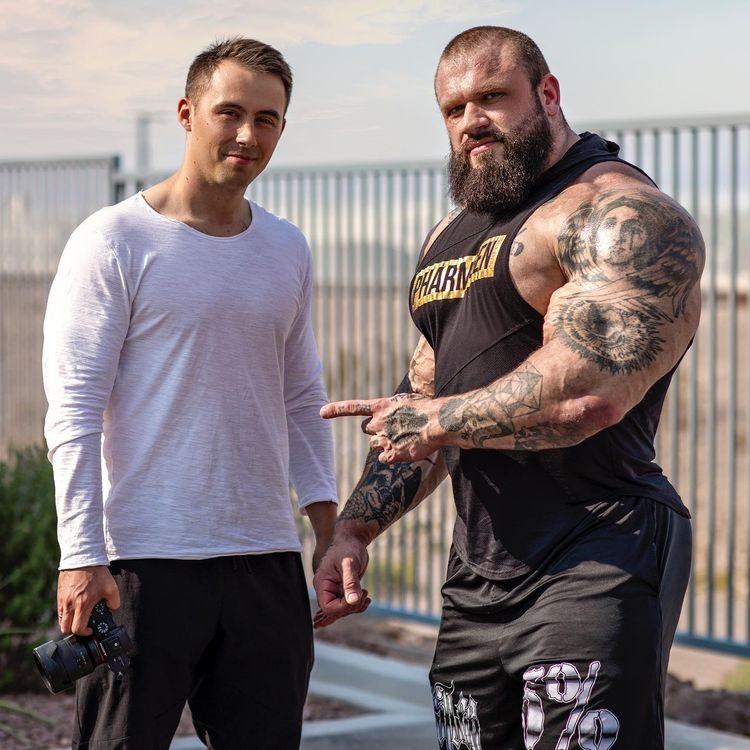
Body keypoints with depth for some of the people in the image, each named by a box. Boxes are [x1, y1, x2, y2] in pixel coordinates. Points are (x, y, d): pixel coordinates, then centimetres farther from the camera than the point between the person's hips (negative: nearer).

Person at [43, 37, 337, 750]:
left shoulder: (287, 250, 12)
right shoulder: (115, 241, -5)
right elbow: (73, 411, -9)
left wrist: (329, 529, 11)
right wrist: (82, 556, -15)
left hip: (267, 559, 5)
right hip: (145, 558, -5)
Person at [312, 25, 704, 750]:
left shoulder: (623, 215, -11)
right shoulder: (452, 235, 20)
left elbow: (587, 390, -25)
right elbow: (418, 403, 27)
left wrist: (439, 421, -11)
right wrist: (353, 528, 18)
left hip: (593, 571, -9)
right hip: (477, 574, 9)